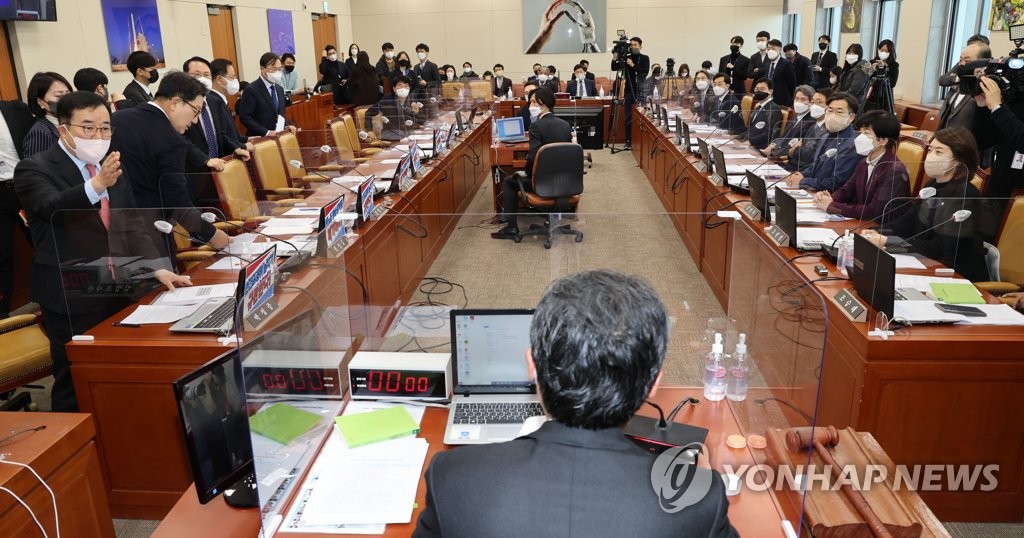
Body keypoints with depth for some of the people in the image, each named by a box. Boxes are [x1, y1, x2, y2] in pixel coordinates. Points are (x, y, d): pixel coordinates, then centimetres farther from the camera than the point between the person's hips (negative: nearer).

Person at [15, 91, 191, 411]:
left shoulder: (111, 165, 10)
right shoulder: (34, 169, -9)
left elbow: (132, 223, 11)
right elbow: (53, 208, -29)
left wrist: (158, 268, -2)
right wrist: (97, 185, -47)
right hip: (72, 298, -6)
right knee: (76, 387, 4)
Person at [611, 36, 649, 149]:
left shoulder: (645, 58, 2)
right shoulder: (626, 58, 7)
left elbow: (645, 72, -11)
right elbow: (614, 68, 2)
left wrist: (633, 65, -19)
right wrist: (615, 59, -15)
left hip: (640, 91, -2)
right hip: (628, 91, 2)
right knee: (628, 118, 1)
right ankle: (628, 141, 5)